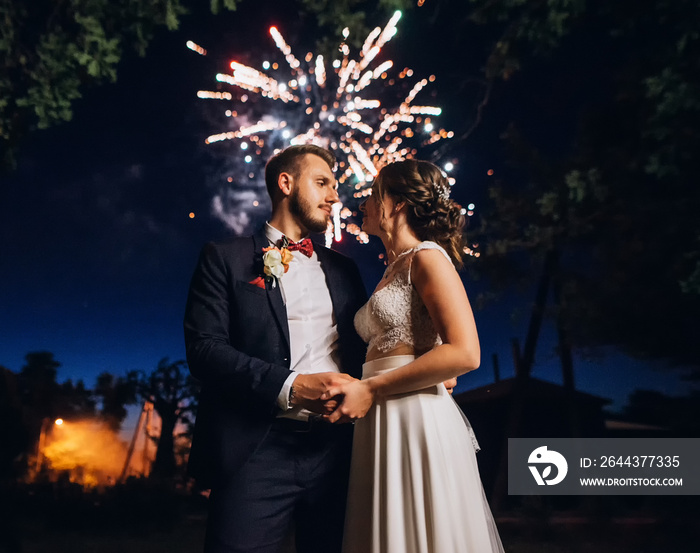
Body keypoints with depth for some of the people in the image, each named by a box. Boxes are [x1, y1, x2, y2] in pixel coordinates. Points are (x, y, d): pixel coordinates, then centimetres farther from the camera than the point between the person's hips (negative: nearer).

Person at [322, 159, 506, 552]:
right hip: (383, 429, 8)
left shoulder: (427, 257, -6)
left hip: (416, 420, -8)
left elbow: (464, 353, -19)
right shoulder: (393, 271, 20)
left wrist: (371, 390, -17)